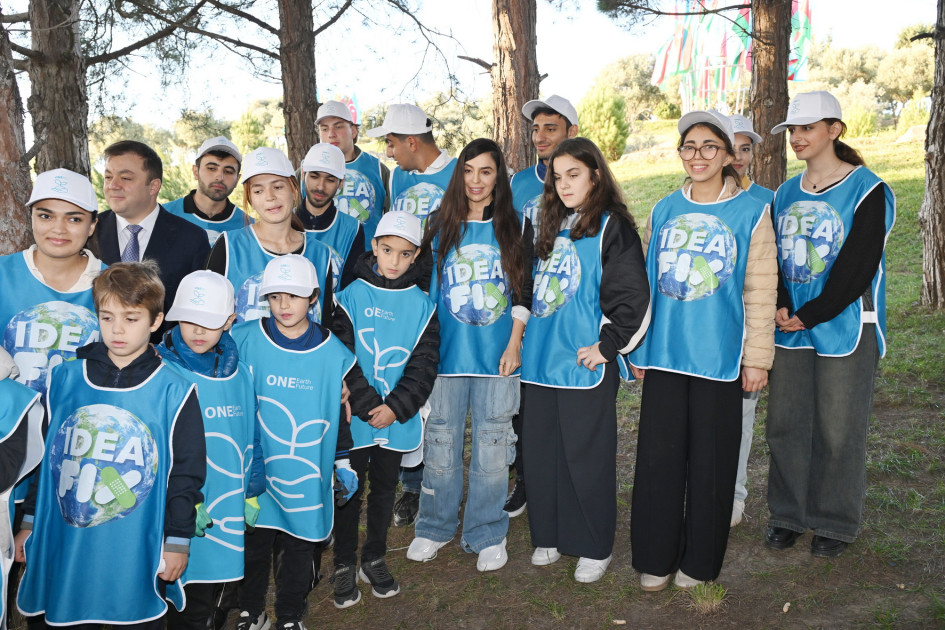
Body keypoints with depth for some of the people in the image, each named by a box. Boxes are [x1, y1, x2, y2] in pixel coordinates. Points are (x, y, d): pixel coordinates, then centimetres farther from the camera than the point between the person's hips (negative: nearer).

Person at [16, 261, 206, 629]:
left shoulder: (175, 392, -5)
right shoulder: (64, 379, 2)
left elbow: (186, 472, -1)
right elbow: (44, 456, 11)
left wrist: (178, 542, 0)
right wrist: (29, 523, 13)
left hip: (138, 556, -2)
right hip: (64, 551, 2)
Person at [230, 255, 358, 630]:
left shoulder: (333, 353, -5)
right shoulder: (244, 341, -8)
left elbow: (339, 411, 5)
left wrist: (343, 463, 8)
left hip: (308, 473, 0)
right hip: (255, 469, 0)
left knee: (301, 546, 13)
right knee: (254, 542, 15)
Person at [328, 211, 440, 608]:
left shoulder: (423, 306, 1)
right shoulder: (351, 297, -5)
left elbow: (424, 366, -2)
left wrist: (394, 407, -14)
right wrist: (368, 406, -15)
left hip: (397, 419, 2)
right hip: (354, 417, -2)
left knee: (385, 487, 16)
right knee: (350, 489, 9)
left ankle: (374, 559, 33)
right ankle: (344, 564, 25)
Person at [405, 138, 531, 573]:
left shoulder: (515, 228, 5)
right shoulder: (440, 226, 6)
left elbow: (524, 291, 5)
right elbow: (421, 285, 8)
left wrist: (514, 343, -4)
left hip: (498, 354, 0)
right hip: (446, 352, 1)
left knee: (492, 446, 6)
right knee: (441, 443, 7)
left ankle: (487, 534, 22)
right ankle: (434, 526, 27)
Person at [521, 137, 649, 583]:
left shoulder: (612, 228, -7)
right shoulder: (551, 227, 15)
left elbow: (634, 299, -12)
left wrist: (607, 347, -13)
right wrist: (526, 338, 17)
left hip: (584, 364, -7)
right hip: (541, 361, 7)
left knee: (586, 456, 2)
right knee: (541, 453, 12)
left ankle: (595, 548, 18)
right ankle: (549, 536, 29)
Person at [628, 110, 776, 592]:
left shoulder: (750, 212, 0)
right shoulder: (663, 211, 10)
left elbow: (760, 292, -2)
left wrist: (756, 357, -4)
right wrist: (638, 349, 10)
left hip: (718, 355, -3)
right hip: (664, 353, 3)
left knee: (710, 459, 6)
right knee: (658, 455, 5)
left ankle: (699, 562, 23)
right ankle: (655, 558, 21)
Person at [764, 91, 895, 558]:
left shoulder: (867, 191, -6)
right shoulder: (785, 195, 12)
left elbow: (858, 266, -13)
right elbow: (773, 258, 8)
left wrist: (810, 314, -15)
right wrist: (781, 306, -9)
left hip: (844, 328, -5)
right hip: (790, 329, 5)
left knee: (838, 430, 2)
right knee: (785, 424, 8)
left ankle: (836, 522, 20)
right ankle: (789, 514, 24)